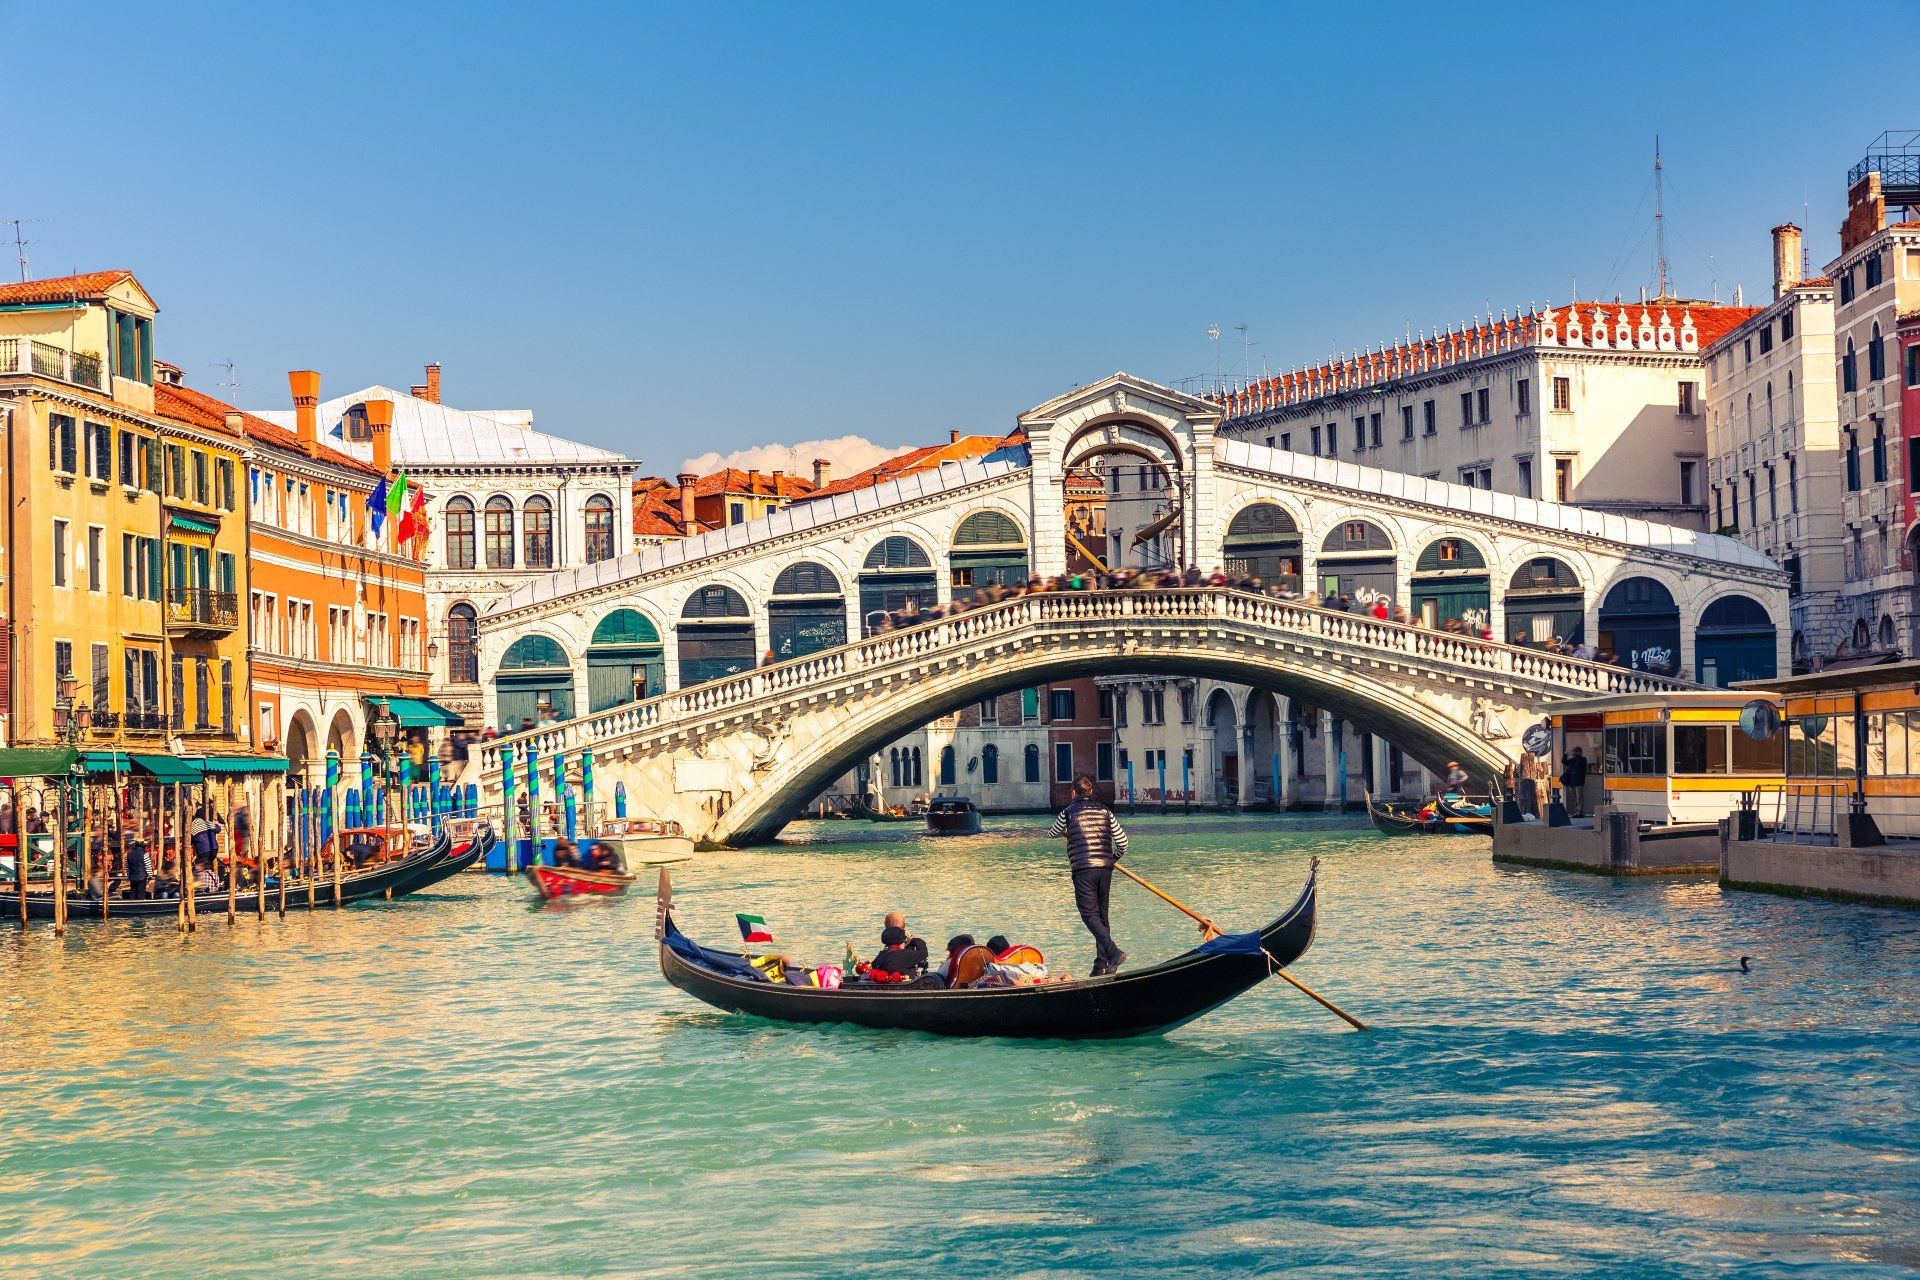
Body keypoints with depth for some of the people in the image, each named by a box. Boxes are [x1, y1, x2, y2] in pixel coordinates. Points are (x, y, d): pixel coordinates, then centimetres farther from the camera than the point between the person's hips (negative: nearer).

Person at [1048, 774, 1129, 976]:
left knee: (1090, 914, -5)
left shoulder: (1068, 813, 1)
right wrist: (1113, 858, 25)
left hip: (1083, 870, -5)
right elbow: (1122, 841, 7)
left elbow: (1052, 835, 19)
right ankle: (1102, 964, 9)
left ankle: (1113, 952, -23)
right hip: (1105, 869, 5)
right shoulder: (1105, 811, 10)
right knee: (1102, 915, 11)